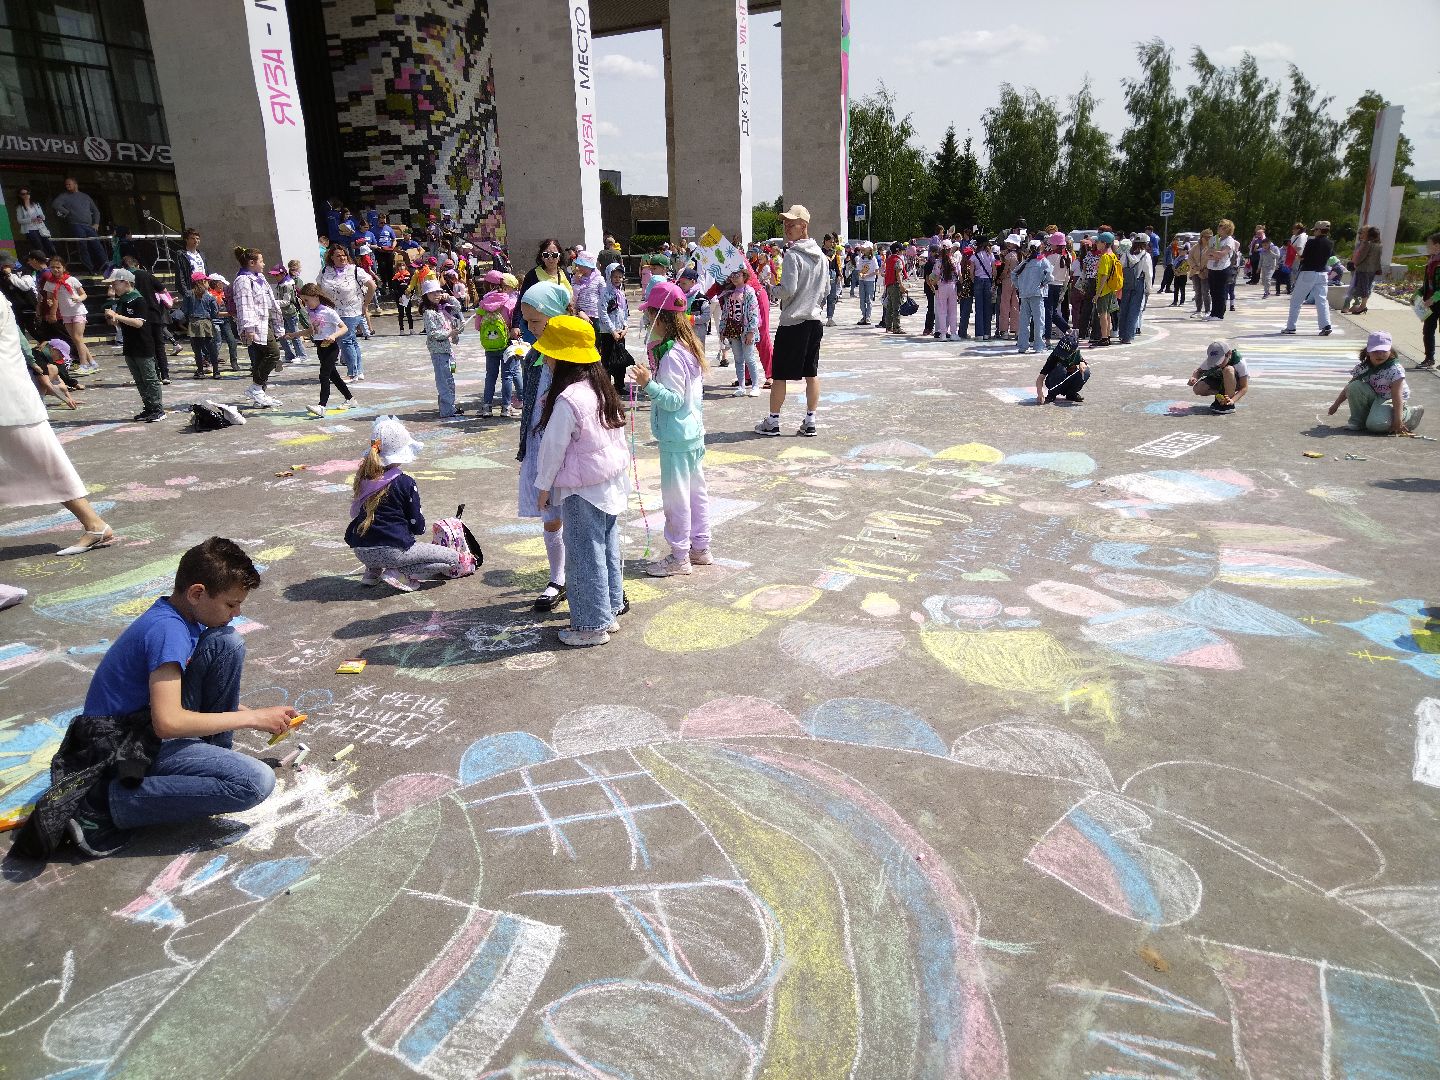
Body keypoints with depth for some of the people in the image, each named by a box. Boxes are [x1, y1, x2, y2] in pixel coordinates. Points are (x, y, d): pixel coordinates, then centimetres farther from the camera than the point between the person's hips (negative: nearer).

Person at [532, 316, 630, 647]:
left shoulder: (567, 400, -23)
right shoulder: (602, 388, 4)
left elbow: (553, 448, -16)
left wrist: (544, 486, -4)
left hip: (582, 490, -9)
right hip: (611, 483, 9)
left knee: (584, 556, 2)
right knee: (607, 548, 18)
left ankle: (592, 625, 12)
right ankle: (611, 611, 30)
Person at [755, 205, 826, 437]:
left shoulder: (792, 255, -14)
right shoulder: (821, 255, 9)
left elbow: (788, 290, -20)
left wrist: (775, 290, 0)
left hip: (792, 322, -7)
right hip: (815, 320, 7)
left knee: (779, 375, 3)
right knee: (812, 373, 9)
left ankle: (772, 422, 10)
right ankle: (810, 421, 12)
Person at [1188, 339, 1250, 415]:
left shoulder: (1239, 362, -30)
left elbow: (1244, 388, -27)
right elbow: (1198, 371, -6)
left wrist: (1232, 400, -43)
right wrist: (1193, 378, -32)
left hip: (1237, 383, -4)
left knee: (1228, 369, -38)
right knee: (1198, 389, -24)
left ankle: (1229, 404, -28)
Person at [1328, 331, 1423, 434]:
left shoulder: (1395, 369, -22)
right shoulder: (1363, 367, -8)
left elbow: (1397, 395, -26)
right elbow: (1349, 388, 4)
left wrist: (1397, 421, -29)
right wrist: (1336, 404, 5)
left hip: (1389, 400, -5)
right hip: (1373, 398, 5)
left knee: (1376, 424, -31)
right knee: (1354, 386, -22)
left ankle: (1410, 413, -2)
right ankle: (1358, 420, -7)